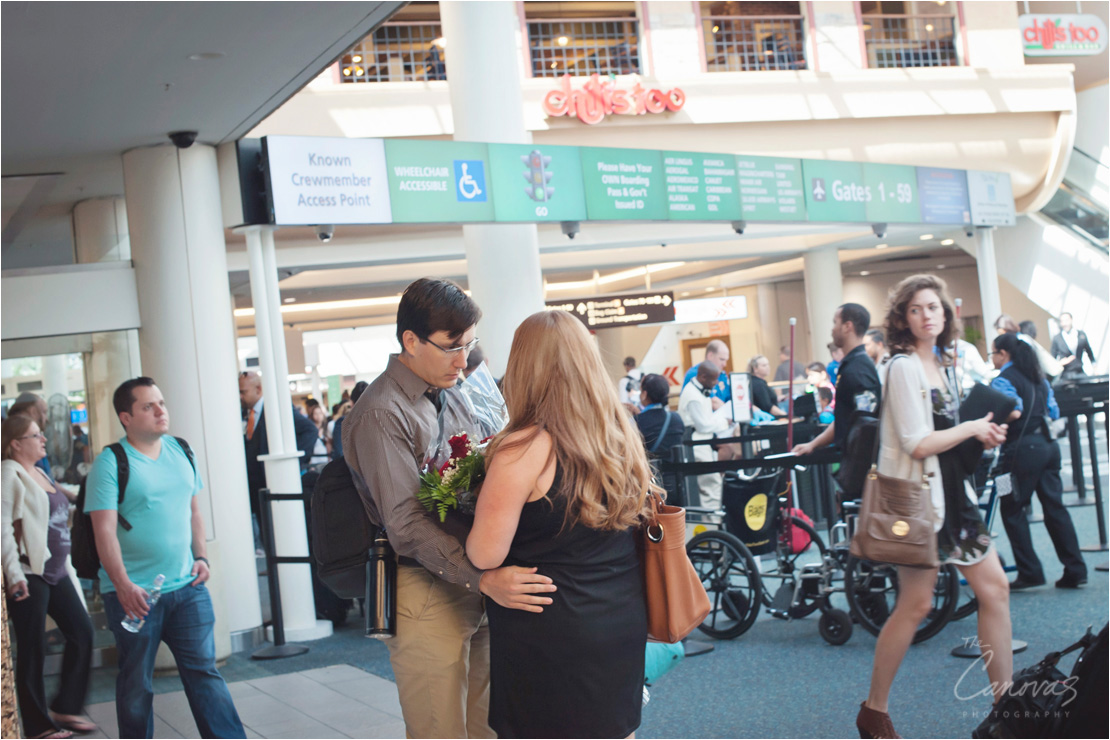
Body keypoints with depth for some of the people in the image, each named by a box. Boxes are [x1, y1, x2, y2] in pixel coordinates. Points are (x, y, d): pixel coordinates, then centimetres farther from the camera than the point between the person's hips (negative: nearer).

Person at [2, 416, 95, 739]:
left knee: (82, 632, 6)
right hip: (29, 573, -9)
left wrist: (67, 566, 22)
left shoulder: (40, 474, 16)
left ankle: (65, 708, 17)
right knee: (33, 649, -1)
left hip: (56, 570, 9)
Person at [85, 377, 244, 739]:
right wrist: (122, 585, -23)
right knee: (136, 684, 8)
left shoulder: (181, 452, 9)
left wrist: (201, 556, 6)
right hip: (134, 593, -4)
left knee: (204, 669, 4)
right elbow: (104, 529, -15)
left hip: (187, 586, 4)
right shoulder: (110, 463, -9)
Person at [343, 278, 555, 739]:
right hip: (427, 592, -8)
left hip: (475, 586, 8)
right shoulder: (380, 414, -14)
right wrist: (484, 579, -30)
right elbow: (407, 523, -21)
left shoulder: (451, 397, 12)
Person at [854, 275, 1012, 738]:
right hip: (916, 494, -9)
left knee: (994, 587, 7)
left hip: (951, 490, 9)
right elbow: (918, 444, -19)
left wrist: (984, 434, 2)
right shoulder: (904, 367, -13)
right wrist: (972, 428, -8)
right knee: (917, 603, -5)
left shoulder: (942, 365, 14)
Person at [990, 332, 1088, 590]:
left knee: (1012, 509, 2)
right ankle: (1075, 570, 6)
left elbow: (1014, 412, -22)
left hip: (1023, 449, -8)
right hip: (1048, 444, 8)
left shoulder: (1003, 380, -8)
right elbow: (1054, 412, 17)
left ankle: (1030, 573, 1)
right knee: (1054, 506, 8)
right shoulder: (1038, 377, 17)